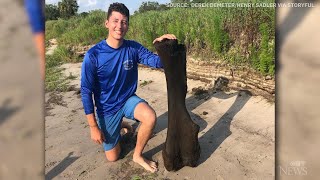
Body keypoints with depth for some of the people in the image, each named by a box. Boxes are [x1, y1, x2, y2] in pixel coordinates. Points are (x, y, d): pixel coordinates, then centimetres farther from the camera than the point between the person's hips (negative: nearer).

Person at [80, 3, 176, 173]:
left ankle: (137, 155, -2)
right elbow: (86, 92, -16)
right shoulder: (93, 55, -21)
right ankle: (119, 126, 42)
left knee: (150, 117, -32)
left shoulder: (133, 48, -11)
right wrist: (93, 126, -14)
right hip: (107, 108, -1)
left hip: (128, 100, 2)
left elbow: (157, 62, -22)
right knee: (112, 157, 10)